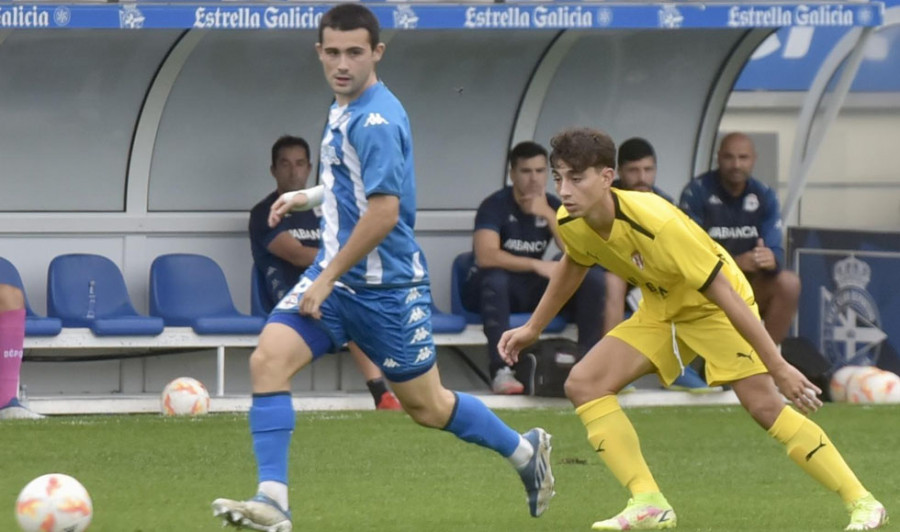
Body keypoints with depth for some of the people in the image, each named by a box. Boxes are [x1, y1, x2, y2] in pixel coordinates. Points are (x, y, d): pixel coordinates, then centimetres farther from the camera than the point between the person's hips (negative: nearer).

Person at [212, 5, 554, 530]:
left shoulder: (376, 121, -20)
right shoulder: (345, 110, 8)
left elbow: (384, 213, -24)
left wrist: (327, 280, -20)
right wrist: (310, 196, 16)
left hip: (385, 288, -8)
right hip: (335, 275, 8)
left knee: (427, 407, 6)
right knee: (268, 359, -13)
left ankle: (526, 452, 30)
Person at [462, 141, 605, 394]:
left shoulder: (552, 205, 2)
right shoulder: (495, 205, -14)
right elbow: (486, 256, -30)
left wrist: (548, 214, -19)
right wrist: (536, 265, -29)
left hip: (534, 291, 5)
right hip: (494, 289, -5)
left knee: (593, 278, -14)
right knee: (495, 277, -40)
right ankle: (500, 371, -42)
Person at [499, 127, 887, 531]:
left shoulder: (658, 224, -36)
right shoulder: (570, 224, -15)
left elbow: (723, 293, -31)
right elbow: (572, 266, 12)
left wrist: (778, 367, -29)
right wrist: (532, 329, 19)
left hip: (712, 305, -7)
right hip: (660, 310, 7)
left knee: (764, 404, -21)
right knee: (583, 384, -8)